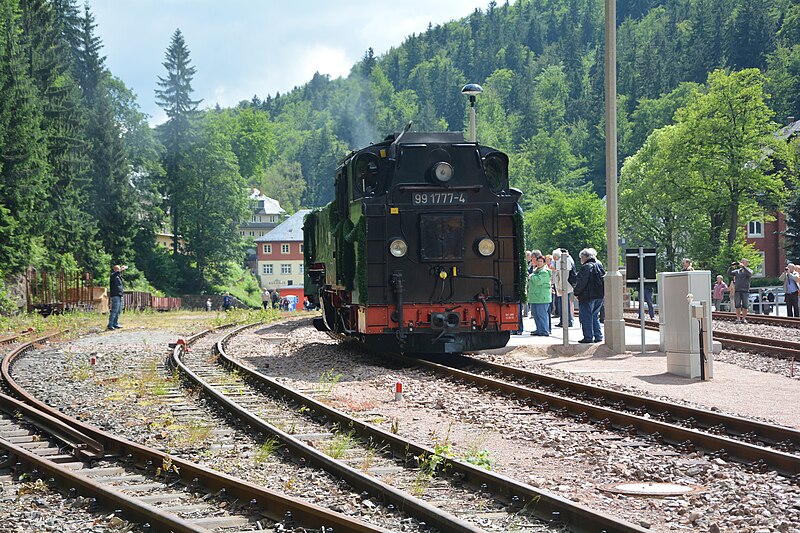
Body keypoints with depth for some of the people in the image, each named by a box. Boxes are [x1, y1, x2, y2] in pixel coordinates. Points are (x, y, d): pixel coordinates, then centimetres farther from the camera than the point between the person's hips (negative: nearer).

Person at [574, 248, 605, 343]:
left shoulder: (586, 267, -15)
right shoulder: (599, 265, 10)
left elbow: (581, 282, -17)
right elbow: (604, 279, 15)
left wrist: (576, 292, -6)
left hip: (587, 296, -8)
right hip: (599, 296, 8)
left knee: (586, 317, 0)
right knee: (594, 316, 17)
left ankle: (588, 337, 1)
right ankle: (598, 336, 15)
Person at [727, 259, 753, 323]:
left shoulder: (749, 270, 9)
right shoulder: (736, 271, 16)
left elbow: (749, 274, -15)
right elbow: (729, 274, 6)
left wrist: (743, 266, -20)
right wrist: (731, 267, -7)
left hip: (745, 291, -2)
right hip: (737, 291, 2)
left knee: (745, 306, -2)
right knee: (737, 306, -1)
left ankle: (744, 319, 4)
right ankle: (738, 319, 3)